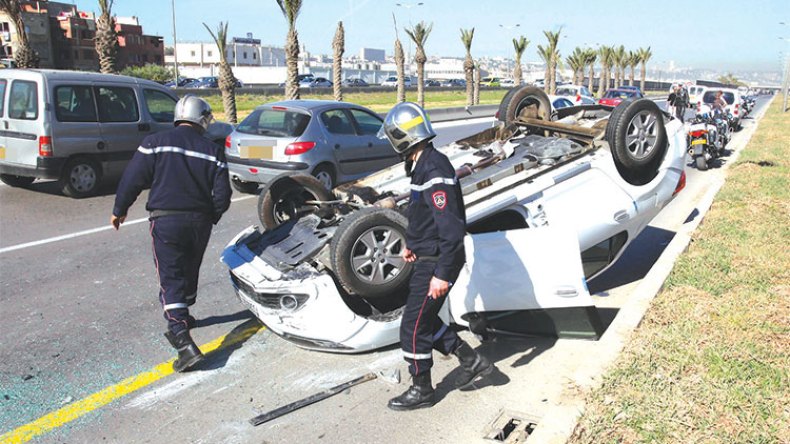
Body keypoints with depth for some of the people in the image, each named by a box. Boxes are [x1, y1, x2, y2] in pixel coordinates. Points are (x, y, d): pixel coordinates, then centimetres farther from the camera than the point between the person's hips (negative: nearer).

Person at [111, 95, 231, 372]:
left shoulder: (155, 143, -4)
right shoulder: (213, 151, 1)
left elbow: (132, 180, -3)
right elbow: (222, 196, -1)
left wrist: (119, 210, 11)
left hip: (166, 220, -3)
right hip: (200, 222, 3)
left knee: (171, 279, -5)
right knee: (189, 273, 23)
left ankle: (184, 343, -16)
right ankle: (183, 317, 43)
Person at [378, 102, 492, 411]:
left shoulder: (433, 172, -24)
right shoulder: (423, 165, 9)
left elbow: (451, 226, -28)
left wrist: (442, 274, -27)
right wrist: (411, 243, 27)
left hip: (436, 263, -10)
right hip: (425, 258, 10)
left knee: (414, 327, 2)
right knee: (424, 319, 20)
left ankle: (421, 391, 20)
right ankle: (472, 361, 30)